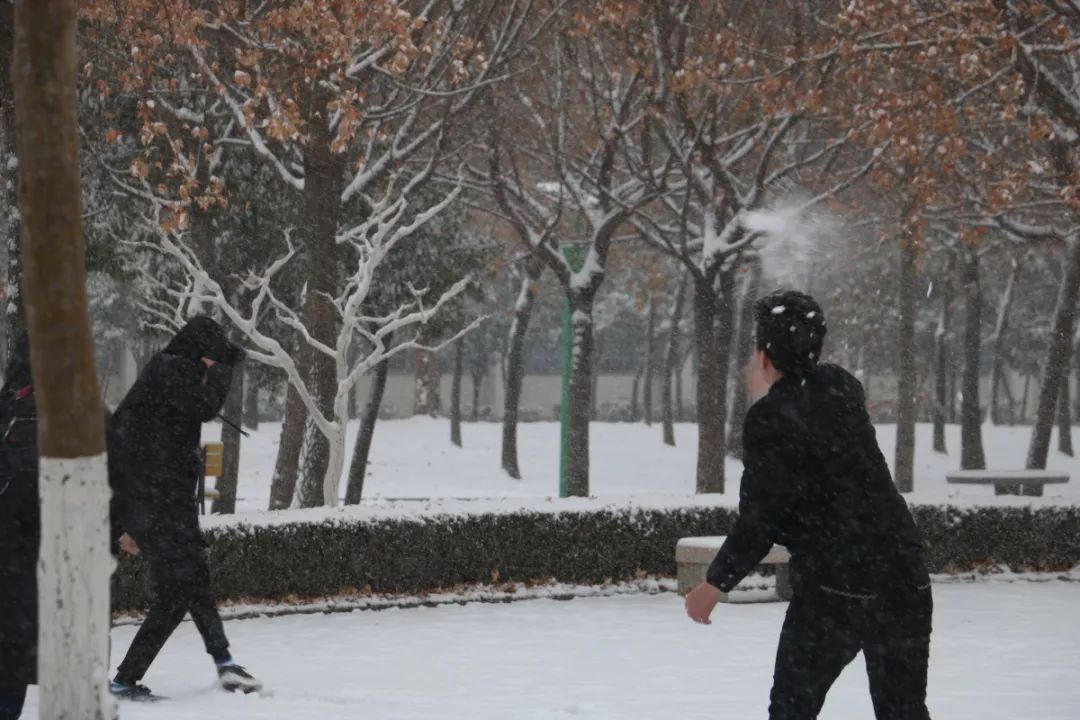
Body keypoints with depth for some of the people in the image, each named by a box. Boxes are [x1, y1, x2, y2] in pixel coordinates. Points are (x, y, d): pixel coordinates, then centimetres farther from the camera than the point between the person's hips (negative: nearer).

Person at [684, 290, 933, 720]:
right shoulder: (842, 389, 8)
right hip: (905, 579, 6)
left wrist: (714, 585, 1)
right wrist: (766, 399, 20)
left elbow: (758, 526, -11)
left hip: (833, 590, -6)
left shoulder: (771, 419, -10)